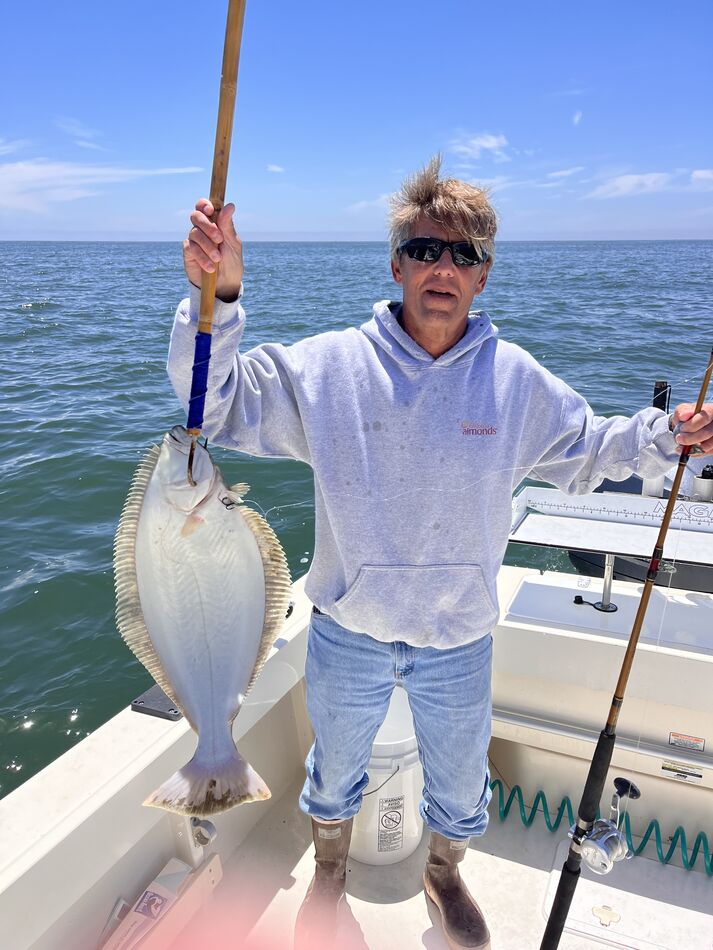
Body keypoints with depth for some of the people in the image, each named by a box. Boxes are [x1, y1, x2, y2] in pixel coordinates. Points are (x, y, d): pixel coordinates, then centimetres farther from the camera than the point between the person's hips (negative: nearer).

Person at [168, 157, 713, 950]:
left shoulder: (518, 380, -7)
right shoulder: (331, 364, -14)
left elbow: (586, 450, 7)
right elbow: (218, 405, -15)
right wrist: (218, 297, -30)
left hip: (459, 643, 2)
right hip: (349, 634, -1)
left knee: (459, 783, 26)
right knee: (334, 769, 26)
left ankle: (443, 874, 62)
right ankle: (329, 870, 61)